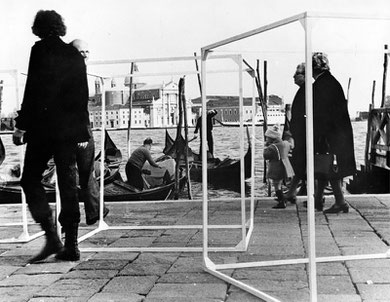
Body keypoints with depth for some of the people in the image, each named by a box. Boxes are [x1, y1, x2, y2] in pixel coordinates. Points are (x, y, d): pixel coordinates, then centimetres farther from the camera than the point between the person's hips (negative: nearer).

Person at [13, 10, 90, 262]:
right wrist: (82, 127, 19)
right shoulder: (75, 55, 11)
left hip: (44, 127, -5)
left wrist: (22, 126, -9)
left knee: (31, 180, 5)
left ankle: (52, 238, -8)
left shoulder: (40, 50, -4)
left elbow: (32, 90, -11)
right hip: (69, 128, 5)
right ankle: (71, 246, 9)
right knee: (68, 185, 7)